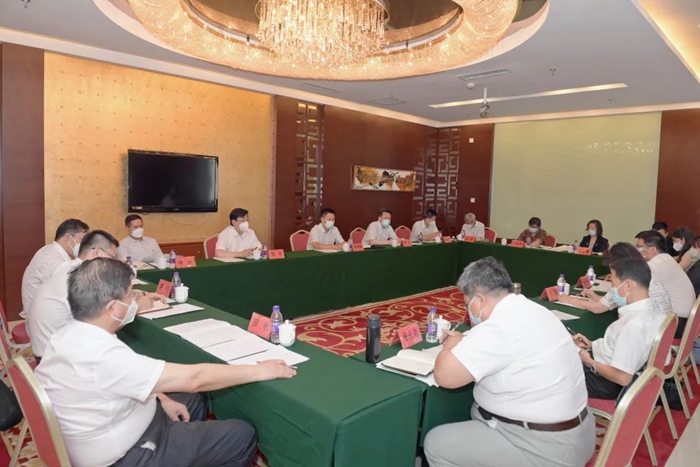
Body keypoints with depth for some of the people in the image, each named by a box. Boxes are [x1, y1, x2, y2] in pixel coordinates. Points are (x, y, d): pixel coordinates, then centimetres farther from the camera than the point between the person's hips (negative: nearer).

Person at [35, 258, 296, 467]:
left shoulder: (68, 335, -5)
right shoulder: (103, 356, -35)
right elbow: (193, 379, -32)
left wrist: (162, 399, 2)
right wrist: (258, 371, -22)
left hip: (107, 435, 9)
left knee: (192, 401, 24)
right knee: (243, 436, -6)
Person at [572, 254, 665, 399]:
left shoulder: (634, 325, -33)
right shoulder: (650, 312, -5)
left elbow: (623, 378, -30)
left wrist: (590, 363, -17)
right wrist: (593, 345, 5)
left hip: (606, 383, -8)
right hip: (606, 369, 8)